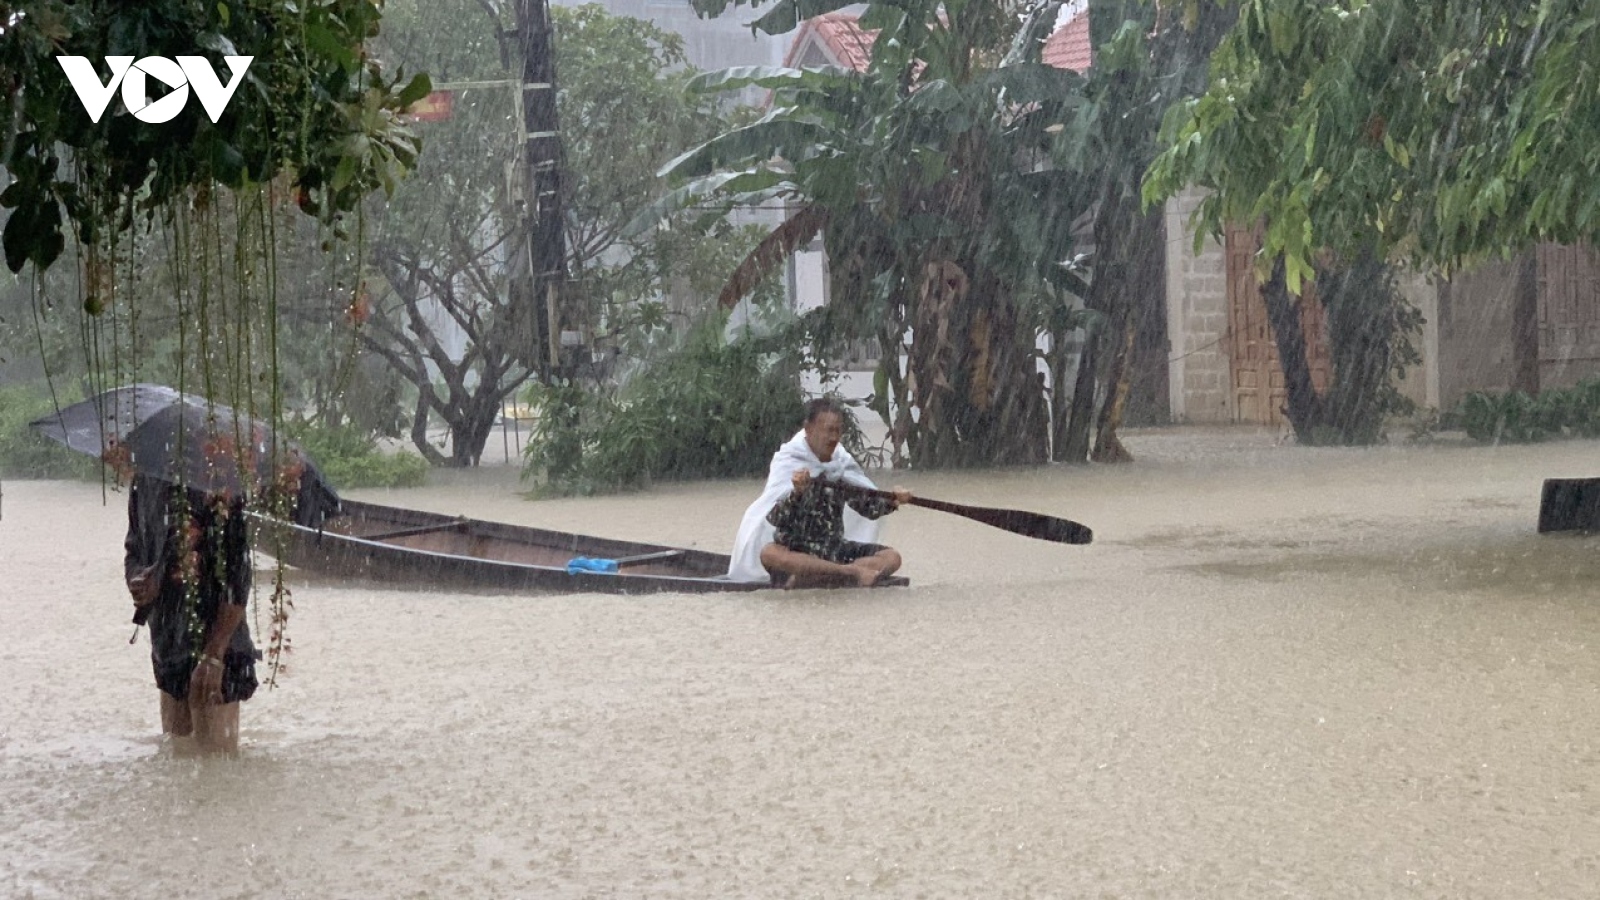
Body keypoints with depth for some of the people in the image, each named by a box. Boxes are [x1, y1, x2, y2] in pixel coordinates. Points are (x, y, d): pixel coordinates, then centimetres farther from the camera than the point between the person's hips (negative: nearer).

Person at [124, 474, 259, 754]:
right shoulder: (145, 481, 6)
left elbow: (237, 581, -17)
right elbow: (134, 550, 18)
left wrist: (214, 655, -22)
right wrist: (138, 579, -8)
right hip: (168, 644, 7)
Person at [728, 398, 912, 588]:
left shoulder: (842, 463, 6)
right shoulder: (788, 462, -8)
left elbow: (869, 507, 5)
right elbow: (774, 519, -20)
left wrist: (891, 502, -16)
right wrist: (796, 493, -38)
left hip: (834, 549, 6)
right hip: (794, 551, -5)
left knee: (891, 558, -13)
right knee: (769, 553, -38)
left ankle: (807, 578, -28)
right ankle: (852, 573, -33)